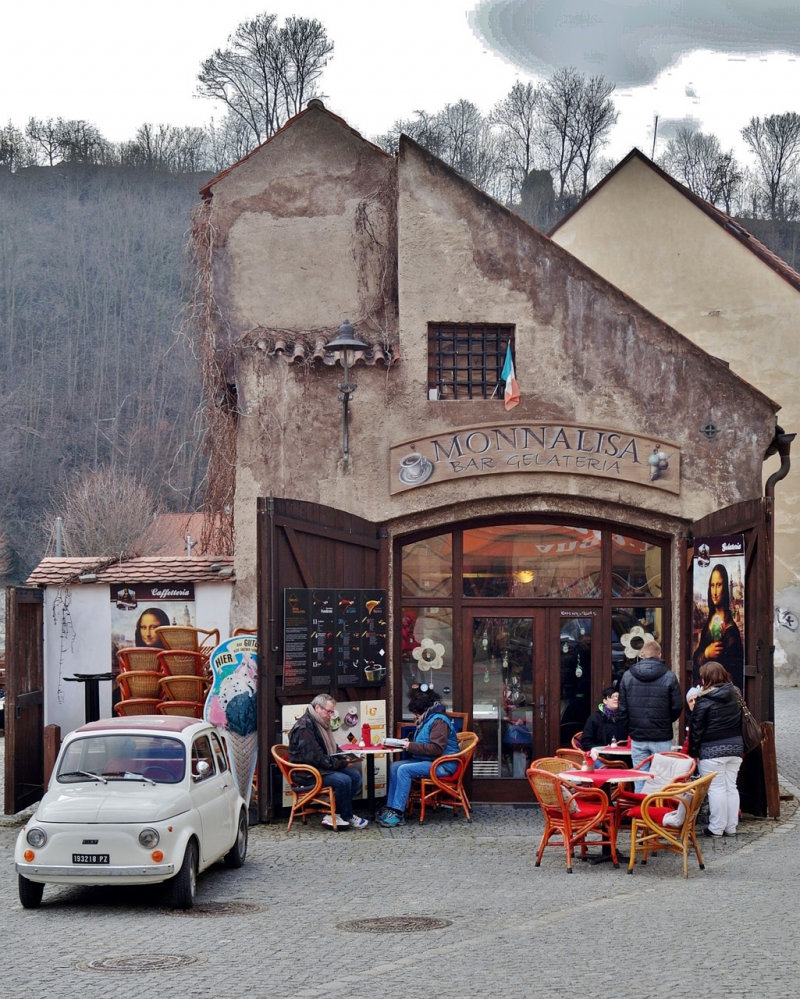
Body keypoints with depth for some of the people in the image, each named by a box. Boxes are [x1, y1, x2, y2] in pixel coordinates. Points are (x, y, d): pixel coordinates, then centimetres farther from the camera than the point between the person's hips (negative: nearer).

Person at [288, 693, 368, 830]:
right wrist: (342, 763, -21)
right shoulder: (304, 727, -19)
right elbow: (315, 757, -24)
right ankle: (347, 818, -6)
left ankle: (335, 815, -7)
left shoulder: (320, 724, 14)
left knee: (355, 775, -5)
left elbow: (333, 750, 20)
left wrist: (346, 758, -2)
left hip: (323, 768, 10)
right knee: (343, 780, -26)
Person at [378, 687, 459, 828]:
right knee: (394, 767, -4)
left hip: (443, 765, -10)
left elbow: (436, 749, -25)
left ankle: (398, 813, -26)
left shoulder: (439, 721, -14)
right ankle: (391, 808, -10)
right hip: (427, 761, 10)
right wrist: (409, 743, 10)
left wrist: (411, 746, -19)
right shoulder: (427, 719, 17)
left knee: (404, 770, -26)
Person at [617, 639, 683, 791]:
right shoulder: (669, 677, -7)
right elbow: (677, 707, -3)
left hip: (637, 739, 2)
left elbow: (622, 709, 1)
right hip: (661, 739, -2)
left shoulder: (627, 676, 0)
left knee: (640, 782, 6)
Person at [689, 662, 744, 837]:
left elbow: (696, 727, -11)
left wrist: (693, 751, -4)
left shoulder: (705, 699, -12)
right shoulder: (735, 696, 8)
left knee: (716, 788, -2)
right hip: (735, 747, 6)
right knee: (731, 787, 10)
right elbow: (740, 722, 15)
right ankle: (731, 827, 14)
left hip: (712, 750, -6)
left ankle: (716, 828, 1)